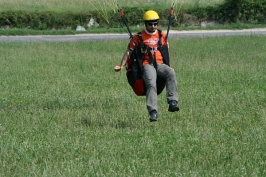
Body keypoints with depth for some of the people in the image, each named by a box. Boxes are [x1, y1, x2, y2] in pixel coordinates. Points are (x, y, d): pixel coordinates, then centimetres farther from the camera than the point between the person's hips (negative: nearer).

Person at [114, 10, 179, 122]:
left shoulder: (162, 36, 18)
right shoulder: (138, 37, 8)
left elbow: (166, 51, 29)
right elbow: (129, 52, 11)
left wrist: (168, 66, 26)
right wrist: (122, 66, 1)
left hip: (160, 64, 3)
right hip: (147, 65, -3)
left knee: (171, 73, -32)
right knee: (151, 84, -32)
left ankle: (173, 102, -40)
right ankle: (153, 112, -43)